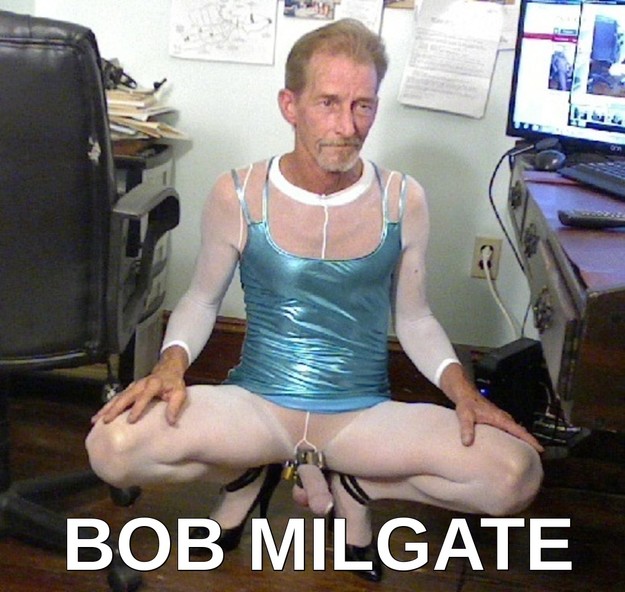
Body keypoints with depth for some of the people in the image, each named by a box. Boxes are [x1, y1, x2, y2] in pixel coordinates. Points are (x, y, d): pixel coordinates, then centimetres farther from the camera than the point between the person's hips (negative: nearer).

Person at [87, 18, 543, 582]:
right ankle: (250, 472, 5)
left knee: (516, 474, -23)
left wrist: (462, 389, -9)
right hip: (256, 404, 0)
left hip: (364, 415, 1)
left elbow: (414, 318, 9)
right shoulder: (238, 196, -6)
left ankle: (353, 483, 5)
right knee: (112, 446, -28)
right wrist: (171, 363, -14)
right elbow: (202, 298, 7)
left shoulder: (403, 201, -2)